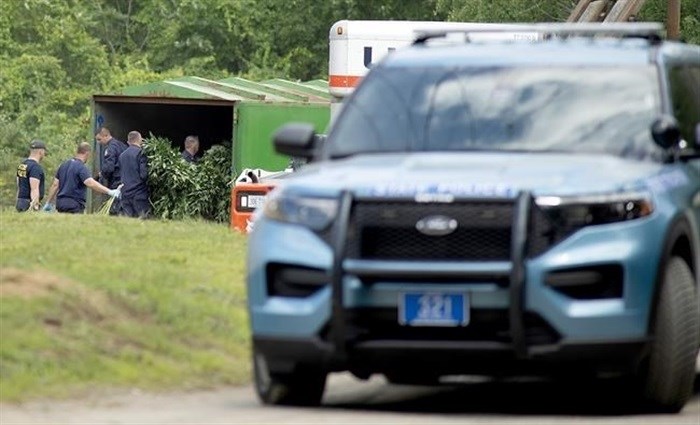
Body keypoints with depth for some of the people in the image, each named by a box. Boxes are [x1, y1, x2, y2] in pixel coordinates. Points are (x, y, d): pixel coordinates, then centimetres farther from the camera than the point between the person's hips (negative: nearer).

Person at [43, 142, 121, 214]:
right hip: (74, 205, -8)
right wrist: (109, 192, -35)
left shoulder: (64, 165, 13)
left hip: (60, 202, 8)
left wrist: (48, 203, 22)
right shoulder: (81, 168, -12)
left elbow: (55, 185, 15)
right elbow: (90, 183, -28)